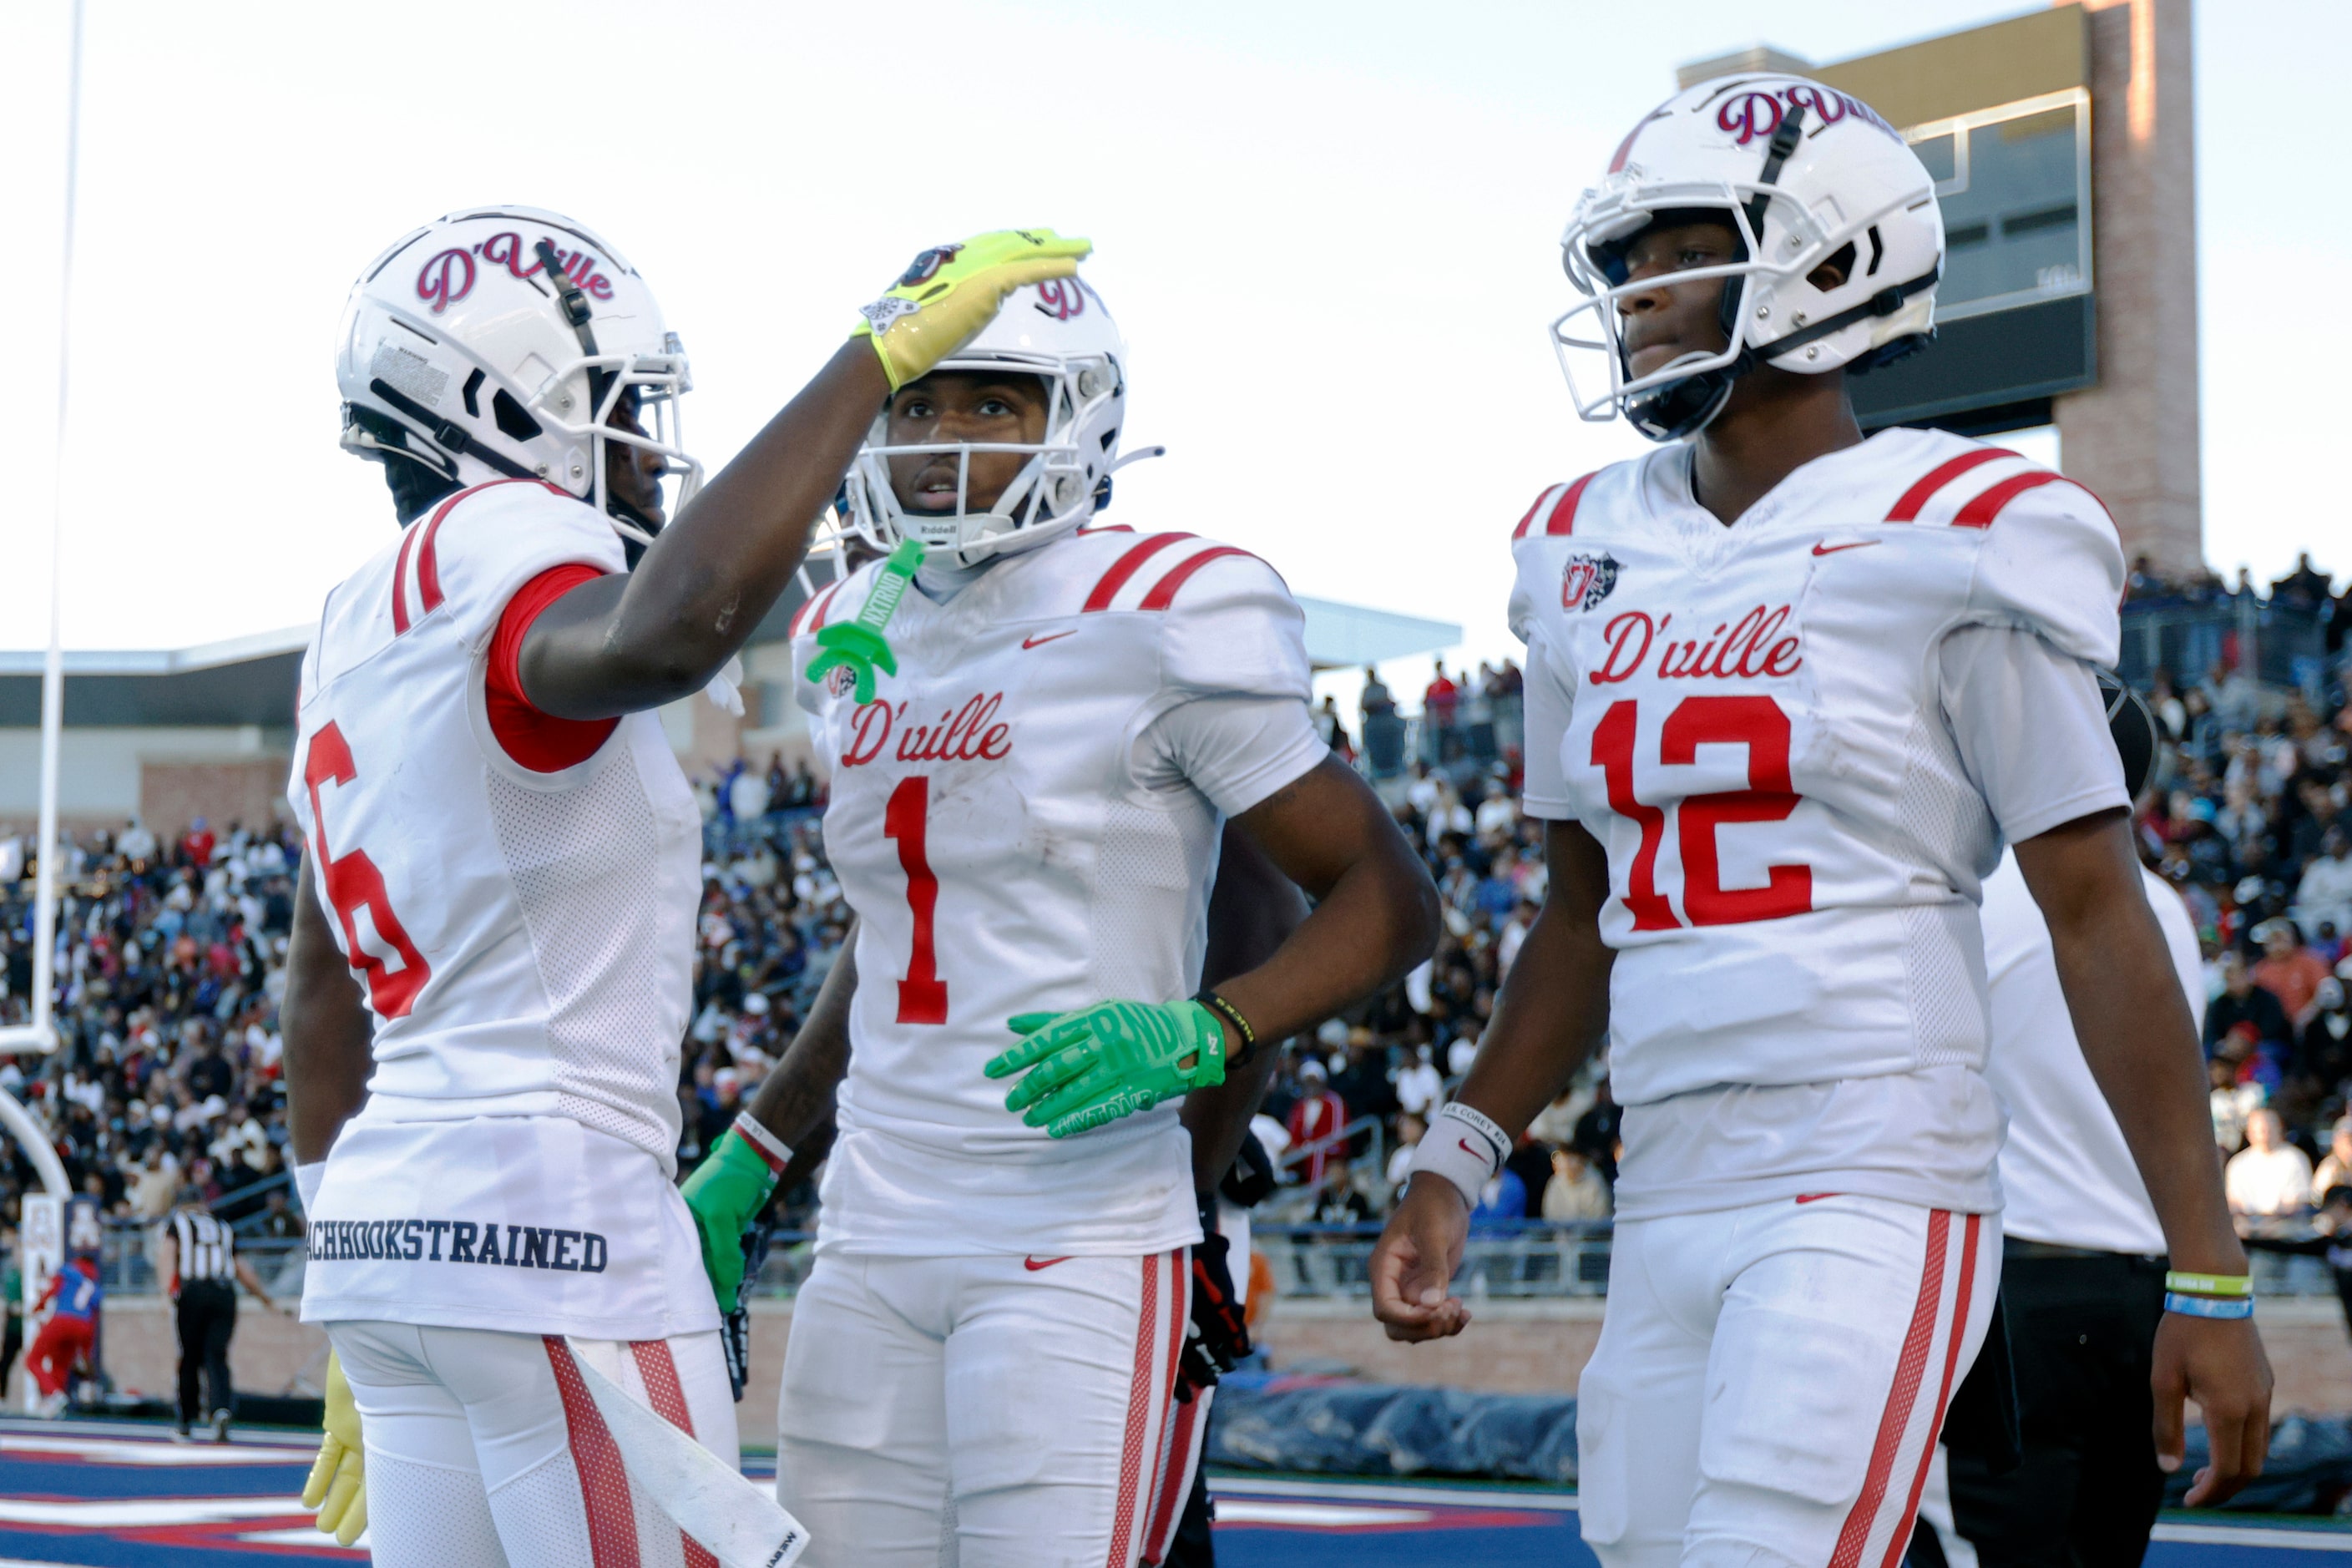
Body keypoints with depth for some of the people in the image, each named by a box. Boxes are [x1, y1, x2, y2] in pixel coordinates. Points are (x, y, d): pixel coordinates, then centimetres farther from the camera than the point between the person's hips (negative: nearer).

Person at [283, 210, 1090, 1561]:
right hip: (554, 1218, -10)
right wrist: (882, 351, -30)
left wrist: (361, 1338, 29)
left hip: (386, 1206, 10)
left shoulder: (361, 627, 18)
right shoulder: (497, 545, -11)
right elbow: (664, 635, -38)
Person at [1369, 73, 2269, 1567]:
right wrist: (1455, 1167, 13)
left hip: (1874, 1203, -7)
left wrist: (2211, 1282, -7)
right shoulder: (1593, 556, 13)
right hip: (1668, 1212, 7)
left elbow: (2100, 916, -6)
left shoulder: (1947, 544, -6)